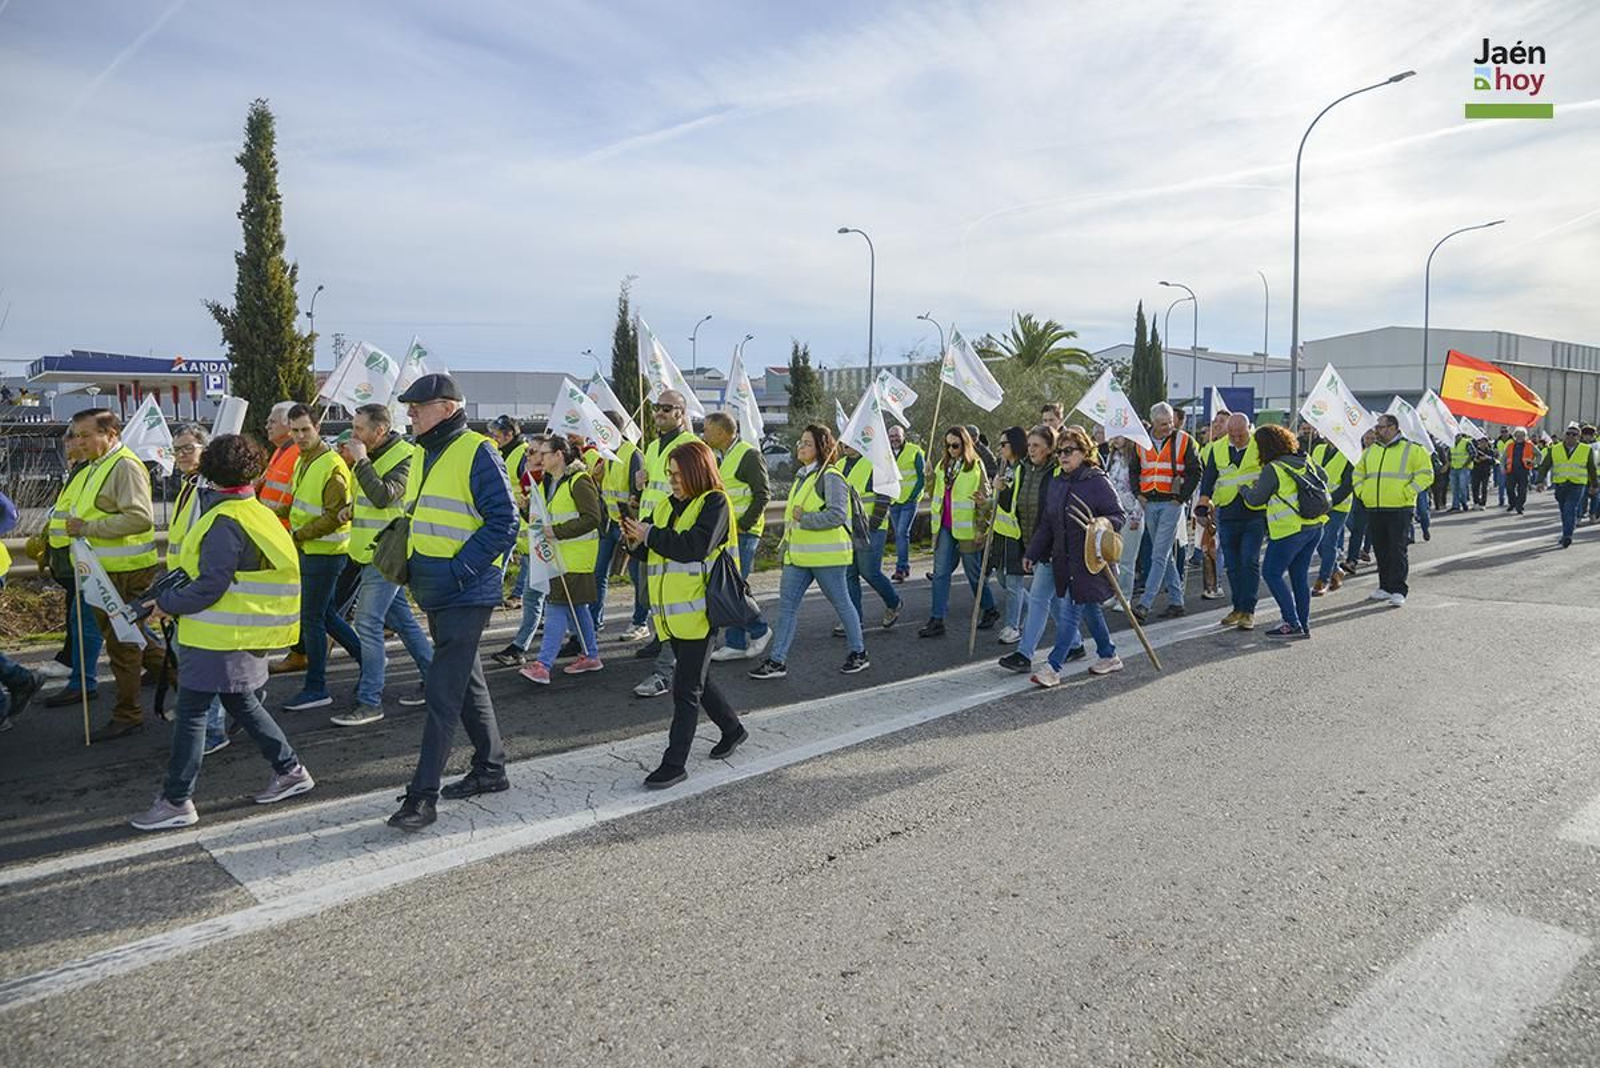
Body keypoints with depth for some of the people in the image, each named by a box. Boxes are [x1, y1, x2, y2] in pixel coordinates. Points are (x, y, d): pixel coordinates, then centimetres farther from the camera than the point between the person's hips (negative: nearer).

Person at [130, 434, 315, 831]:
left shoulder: (225, 521, -19)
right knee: (242, 703, 19)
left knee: (190, 713, 0)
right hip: (246, 631, 9)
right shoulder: (256, 512, 9)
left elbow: (209, 587, -21)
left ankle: (176, 802, 8)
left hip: (218, 637, -9)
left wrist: (166, 603, -6)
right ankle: (290, 770, 24)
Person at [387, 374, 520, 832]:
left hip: (466, 593, -9)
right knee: (467, 682, 17)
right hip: (435, 593, 9)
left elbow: (504, 522, -19)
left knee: (443, 691, -7)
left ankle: (423, 794, 0)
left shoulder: (477, 452, -13)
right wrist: (412, 566, 10)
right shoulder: (422, 454, 13)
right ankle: (490, 769, 30)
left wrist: (459, 570, -21)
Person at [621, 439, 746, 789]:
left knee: (686, 687, -4)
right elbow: (652, 550, 15)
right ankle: (732, 728, 39)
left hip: (699, 609, -8)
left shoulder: (714, 503, -8)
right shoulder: (667, 504, 15)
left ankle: (675, 763, 2)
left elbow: (695, 547, -22)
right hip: (672, 611, 8)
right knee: (697, 678, 19)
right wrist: (636, 540, -7)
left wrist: (650, 535, -18)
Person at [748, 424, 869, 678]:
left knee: (841, 603, 6)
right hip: (798, 555, 8)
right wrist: (787, 543, 20)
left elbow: (838, 515, -22)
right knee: (787, 605, 4)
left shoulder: (830, 478, -12)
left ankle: (859, 653, 22)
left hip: (826, 555, -8)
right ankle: (777, 661, 7)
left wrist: (804, 519, -19)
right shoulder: (800, 477, 16)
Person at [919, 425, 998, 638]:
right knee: (940, 573, 2)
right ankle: (937, 620, 4)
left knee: (975, 574, 8)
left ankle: (990, 611, 28)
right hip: (945, 527, 5)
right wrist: (929, 477, 0)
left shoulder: (976, 466, -7)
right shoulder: (943, 465, 11)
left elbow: (986, 497, -7)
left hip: (966, 529, -5)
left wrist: (983, 502, -29)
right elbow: (934, 493, 18)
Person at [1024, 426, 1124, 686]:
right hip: (1064, 559, 7)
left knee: (1071, 611, -7)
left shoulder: (1098, 481, -10)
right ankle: (1109, 656, 32)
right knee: (1089, 609, 17)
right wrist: (1032, 553, 11)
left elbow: (1119, 516, -8)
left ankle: (1053, 667, -5)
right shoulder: (1056, 483, 10)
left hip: (1089, 559, -7)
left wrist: (1104, 523, -30)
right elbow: (1046, 524, 15)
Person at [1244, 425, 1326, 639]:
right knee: (1299, 574, 14)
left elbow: (1255, 500, -5)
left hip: (1290, 529, -8)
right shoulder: (1305, 461, 9)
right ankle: (1304, 624, 17)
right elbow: (1324, 478, 25)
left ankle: (1292, 624, -4)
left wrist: (1245, 489, 15)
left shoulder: (1272, 469, -13)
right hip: (1316, 525, 8)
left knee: (1271, 573, 1)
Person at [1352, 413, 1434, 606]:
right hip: (1373, 509, 6)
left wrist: (1407, 493, -12)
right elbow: (1357, 473, 24)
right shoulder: (1370, 451, 15)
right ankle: (1385, 587, 19)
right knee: (1380, 550, 10)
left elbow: (1425, 474, -6)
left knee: (1397, 550, -6)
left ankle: (1398, 590, -3)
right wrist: (1361, 491, 10)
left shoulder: (1412, 450, -2)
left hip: (1399, 509, -5)